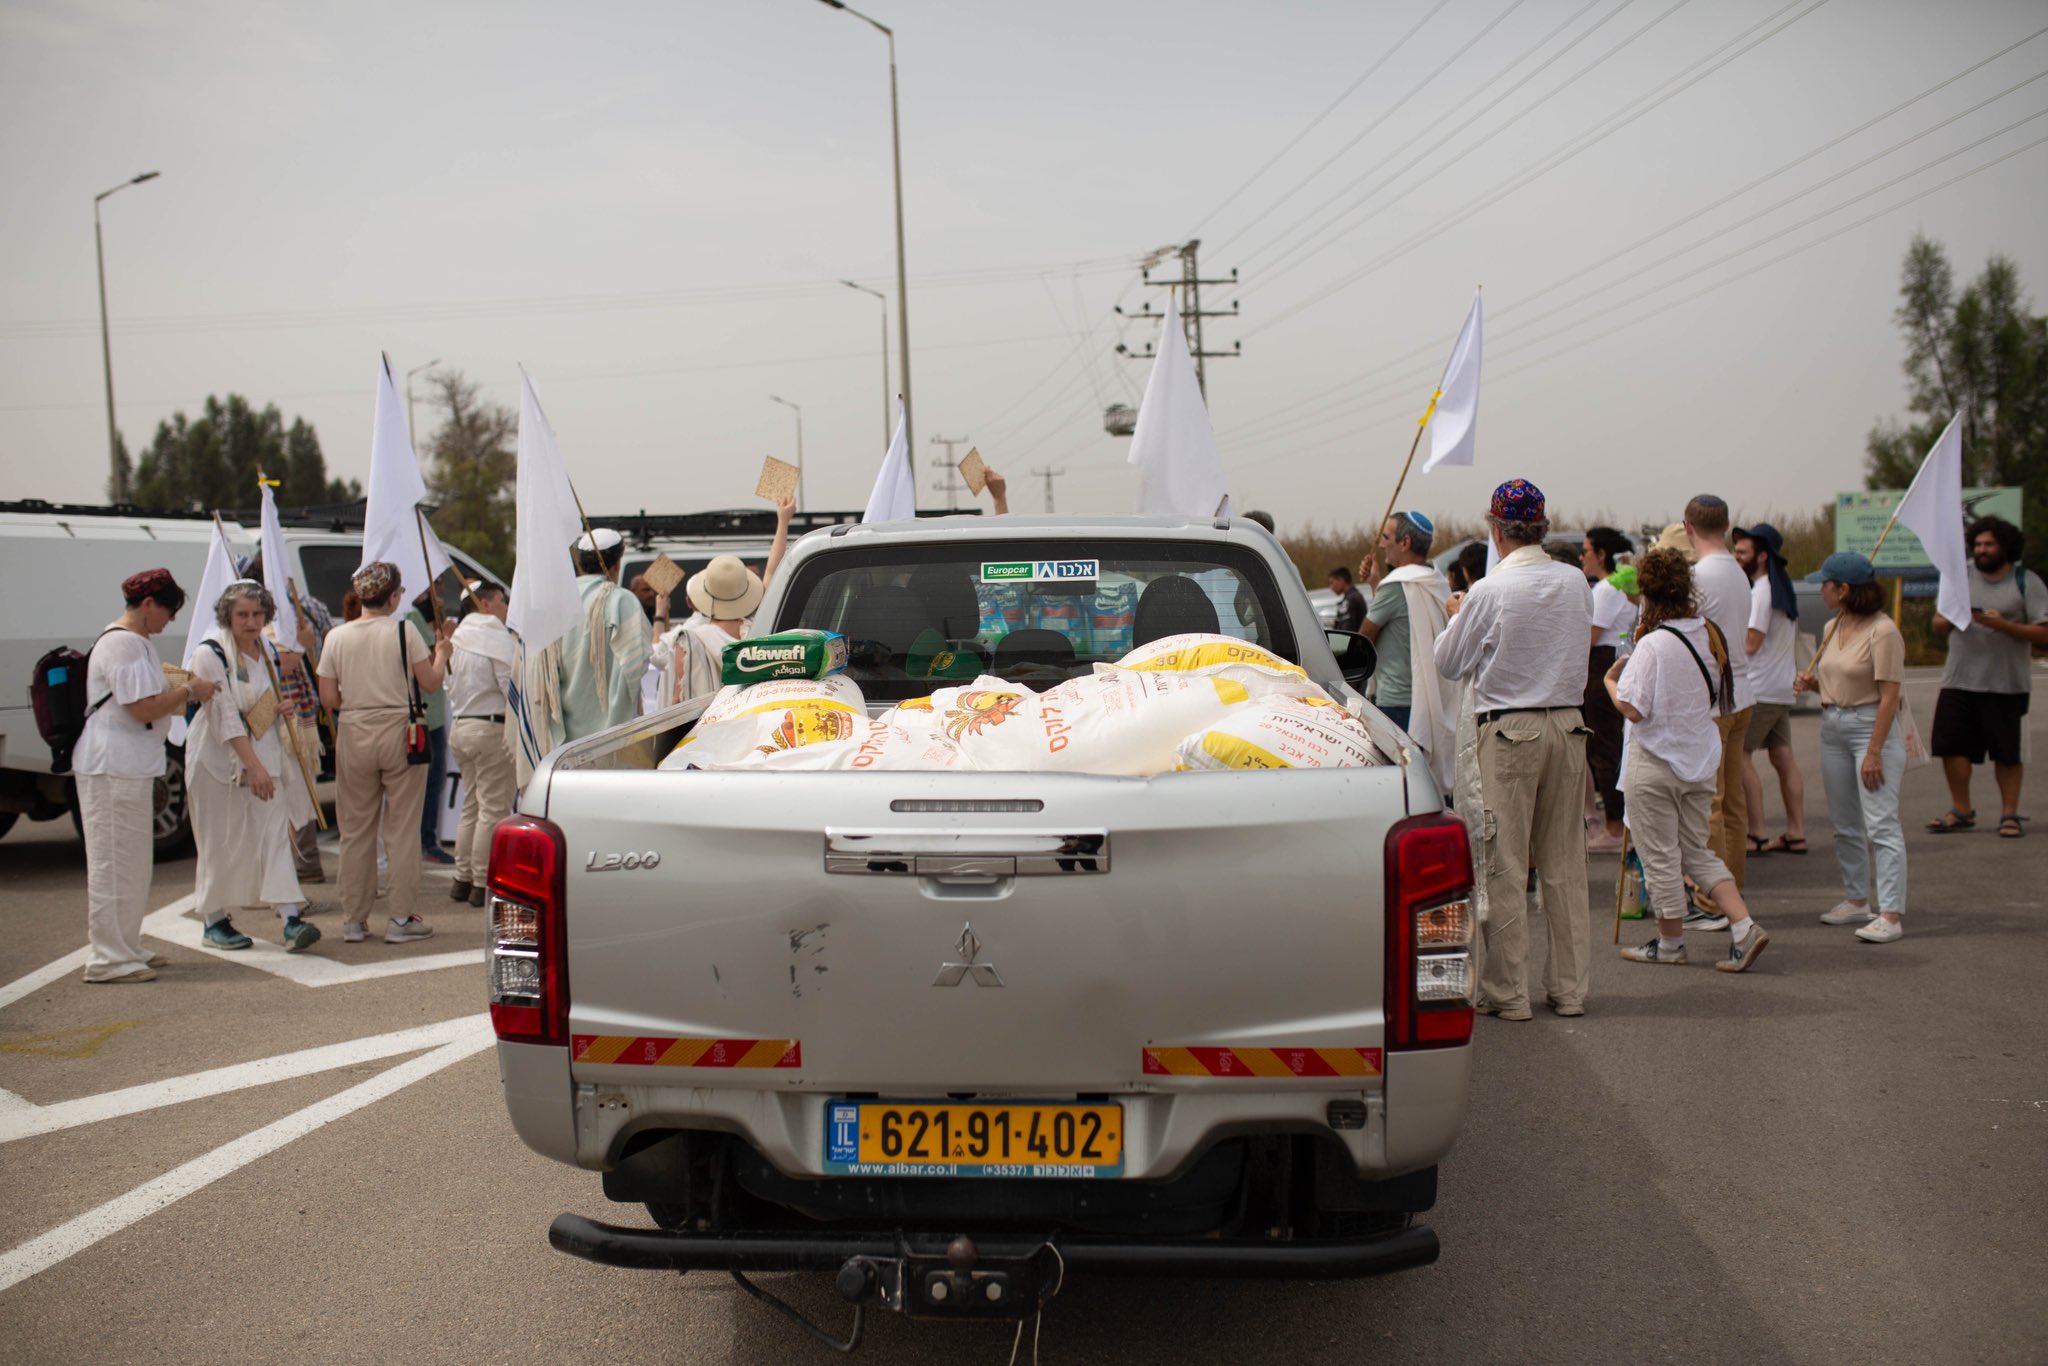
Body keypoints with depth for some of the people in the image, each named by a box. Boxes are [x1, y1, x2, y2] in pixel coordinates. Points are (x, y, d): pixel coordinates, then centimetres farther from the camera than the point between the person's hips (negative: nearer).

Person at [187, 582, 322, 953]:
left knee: (275, 833, -4)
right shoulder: (210, 654, -13)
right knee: (221, 843, 4)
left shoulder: (269, 651, 7)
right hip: (220, 760, -5)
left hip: (266, 757, 5)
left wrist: (283, 708, -1)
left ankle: (291, 918, -10)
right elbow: (226, 716, -20)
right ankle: (214, 921, 19)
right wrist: (253, 766, -26)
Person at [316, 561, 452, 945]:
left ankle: (354, 920, 16)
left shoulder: (337, 637, 2)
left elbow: (329, 700, 2)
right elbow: (431, 683, -3)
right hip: (398, 732, -3)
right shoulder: (404, 631, -6)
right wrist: (441, 653, 14)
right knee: (403, 827, 4)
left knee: (355, 829, 10)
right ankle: (402, 919, 6)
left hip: (353, 737, 3)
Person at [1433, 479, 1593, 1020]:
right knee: (1564, 862, 12)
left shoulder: (1489, 591, -13)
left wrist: (1457, 618, 16)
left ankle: (1507, 992, 7)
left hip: (1507, 731, -5)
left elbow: (1448, 663, -3)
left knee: (1504, 864, 2)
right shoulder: (1576, 583, 2)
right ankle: (1569, 986, 18)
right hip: (1567, 726, 5)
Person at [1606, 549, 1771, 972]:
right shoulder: (1708, 637, 3)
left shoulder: (1652, 645, -19)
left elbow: (1632, 708, -23)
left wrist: (1609, 680, -3)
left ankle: (1669, 942, 18)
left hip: (1655, 761, -7)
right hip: (1700, 759, 7)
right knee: (1697, 852, 17)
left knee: (1660, 857, 7)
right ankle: (1743, 926, 5)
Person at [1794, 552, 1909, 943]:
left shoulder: (1882, 631, -15)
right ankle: (1857, 900, 26)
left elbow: (1889, 696, -17)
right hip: (1832, 728, 9)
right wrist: (1811, 683, 1)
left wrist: (1874, 751, -21)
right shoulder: (1832, 628, 11)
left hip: (1871, 727, -9)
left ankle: (1891, 914, -10)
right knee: (1844, 824, 14)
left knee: (1881, 825, -10)